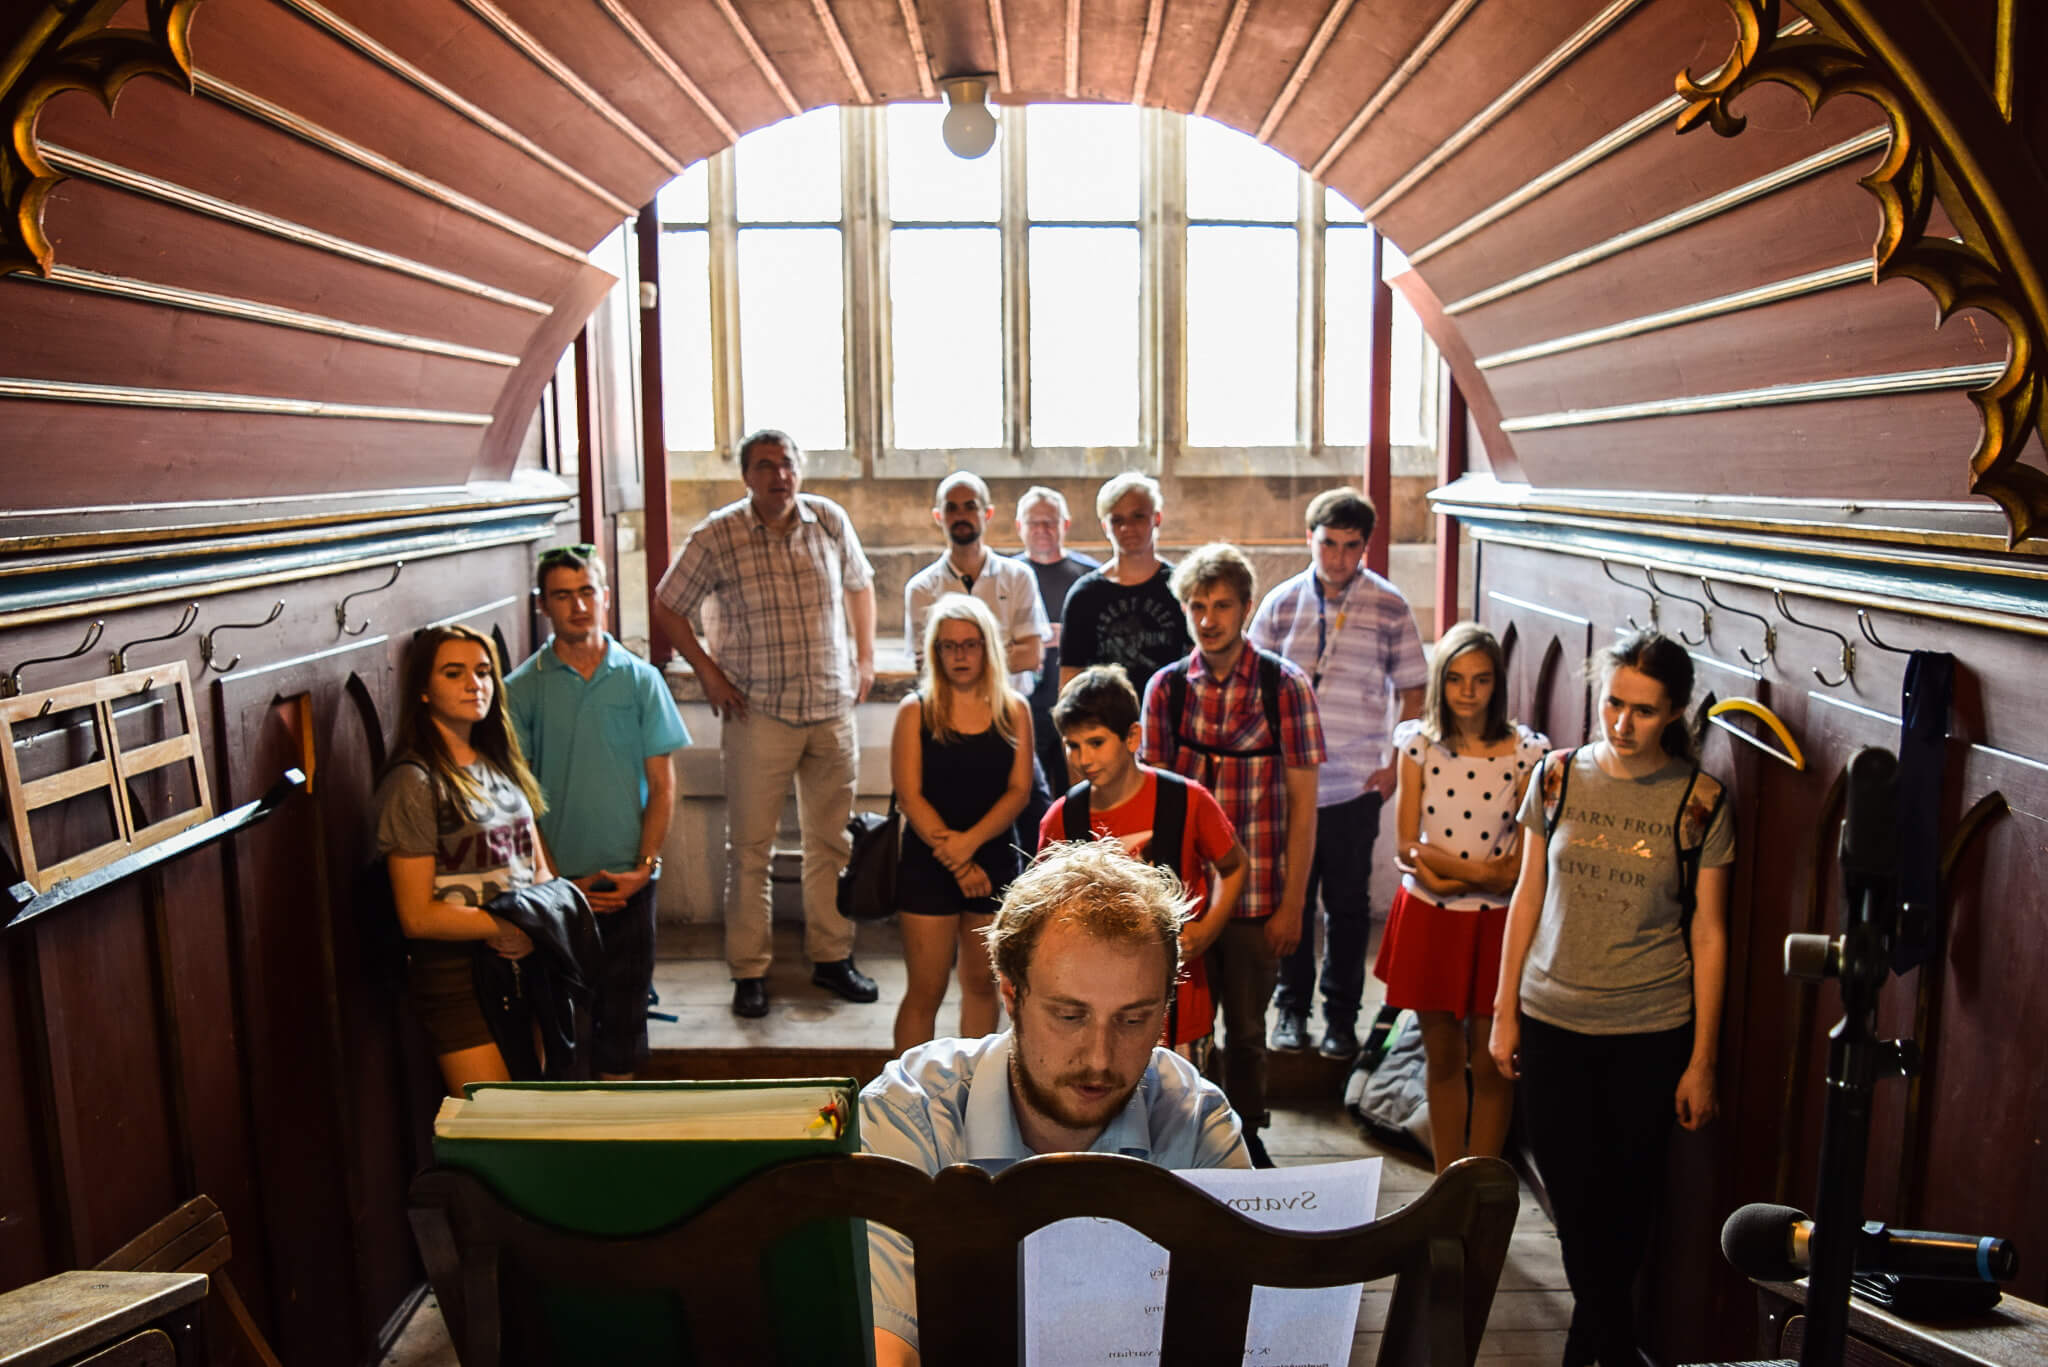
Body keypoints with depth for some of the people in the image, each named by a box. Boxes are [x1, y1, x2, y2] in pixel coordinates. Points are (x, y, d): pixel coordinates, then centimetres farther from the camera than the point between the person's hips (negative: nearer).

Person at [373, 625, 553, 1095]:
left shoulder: (500, 765, 10)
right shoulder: (414, 783, -13)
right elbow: (418, 916, -14)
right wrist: (508, 925, -16)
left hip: (527, 964, 7)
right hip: (457, 977, -7)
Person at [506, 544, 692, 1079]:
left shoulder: (641, 679, 2)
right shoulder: (522, 689, 0)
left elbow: (663, 784, 3)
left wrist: (644, 866, -6)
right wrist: (554, 879, -7)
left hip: (628, 880, 1)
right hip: (557, 882, 0)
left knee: (624, 1003, 8)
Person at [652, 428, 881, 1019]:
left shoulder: (830, 519, 2)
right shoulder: (717, 536, -6)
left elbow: (859, 584, 18)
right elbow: (668, 607, 4)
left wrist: (865, 657, 9)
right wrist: (708, 672, -2)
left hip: (833, 708, 3)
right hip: (758, 712, -3)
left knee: (831, 839, 11)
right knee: (750, 847, 2)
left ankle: (832, 957, 25)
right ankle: (749, 970, 15)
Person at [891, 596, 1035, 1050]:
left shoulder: (1014, 710, 4)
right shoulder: (915, 711, -1)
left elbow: (1019, 790, -3)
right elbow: (909, 795, -7)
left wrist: (970, 842, -16)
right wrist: (954, 861, -14)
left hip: (994, 863, 3)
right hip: (927, 865, -2)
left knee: (982, 983, 12)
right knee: (926, 991, 0)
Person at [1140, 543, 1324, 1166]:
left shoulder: (1285, 685, -6)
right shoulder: (1167, 687, 0)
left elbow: (1303, 803, -4)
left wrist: (1292, 902, -6)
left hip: (1258, 896, -1)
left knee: (1247, 1028, 13)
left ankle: (1246, 1135, 36)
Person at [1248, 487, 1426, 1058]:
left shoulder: (1389, 607, -1)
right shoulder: (1282, 602, 3)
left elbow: (1412, 691, 4)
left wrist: (1397, 764, -4)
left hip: (1356, 783, -1)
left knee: (1348, 903, 8)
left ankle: (1342, 1015, 23)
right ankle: (1292, 1006, 25)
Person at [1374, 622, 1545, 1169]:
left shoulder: (1526, 753, -8)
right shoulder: (1420, 744, -3)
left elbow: (1522, 863, -9)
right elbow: (1409, 846, -5)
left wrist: (1442, 869, -17)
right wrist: (1478, 870, -17)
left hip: (1494, 923, -1)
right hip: (1428, 919, 2)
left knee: (1490, 1063, 8)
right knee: (1441, 1059, 14)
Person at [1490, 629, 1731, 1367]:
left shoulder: (1699, 802, -8)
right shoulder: (1559, 775, -2)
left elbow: (1708, 933, -3)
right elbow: (1528, 897, 4)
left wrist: (1702, 1062, -2)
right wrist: (1505, 1012, 5)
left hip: (1650, 1033, -1)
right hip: (1551, 1022, 1)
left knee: (1626, 1202, 11)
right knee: (1574, 1201, 7)